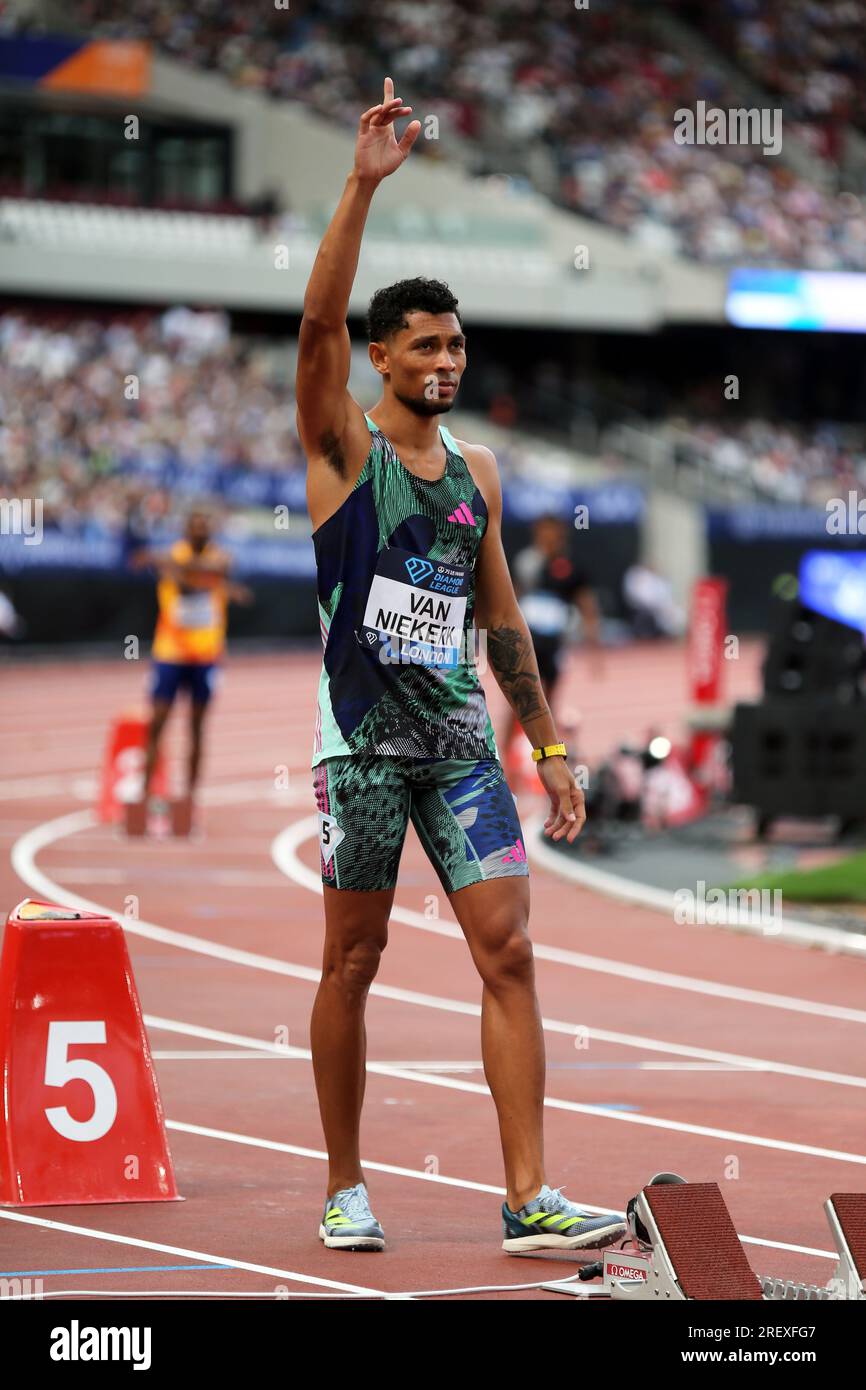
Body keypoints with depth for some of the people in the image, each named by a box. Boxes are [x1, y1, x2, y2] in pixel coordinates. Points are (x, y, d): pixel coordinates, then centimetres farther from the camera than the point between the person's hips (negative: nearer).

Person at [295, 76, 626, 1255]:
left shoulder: (476, 470, 13)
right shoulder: (344, 449, -1)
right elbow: (320, 323, -17)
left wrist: (548, 744, 15)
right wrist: (364, 185, -26)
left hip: (460, 736, 4)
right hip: (363, 732, -4)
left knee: (509, 950, -6)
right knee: (352, 962, 3)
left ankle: (529, 1198, -8)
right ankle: (345, 1189, 15)